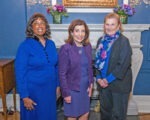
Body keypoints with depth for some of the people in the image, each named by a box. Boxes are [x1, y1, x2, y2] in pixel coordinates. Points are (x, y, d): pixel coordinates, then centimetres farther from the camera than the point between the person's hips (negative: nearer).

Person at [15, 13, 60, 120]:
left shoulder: (51, 44, 3)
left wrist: (57, 85, 9)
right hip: (33, 90, -5)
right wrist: (24, 96, -16)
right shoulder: (25, 46, -14)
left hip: (50, 89, 5)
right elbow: (20, 72, -15)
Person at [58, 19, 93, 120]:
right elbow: (62, 73, -16)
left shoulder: (88, 47, 0)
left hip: (85, 87, 6)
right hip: (72, 89, -5)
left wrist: (90, 84, 4)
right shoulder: (65, 49, -17)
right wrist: (65, 93, -15)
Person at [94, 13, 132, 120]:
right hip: (104, 82, 5)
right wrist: (99, 78, -4)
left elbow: (123, 64, -19)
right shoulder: (101, 40, 5)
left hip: (119, 83, -5)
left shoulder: (124, 41, -13)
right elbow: (98, 61, 8)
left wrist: (109, 79, -17)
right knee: (105, 109, 19)